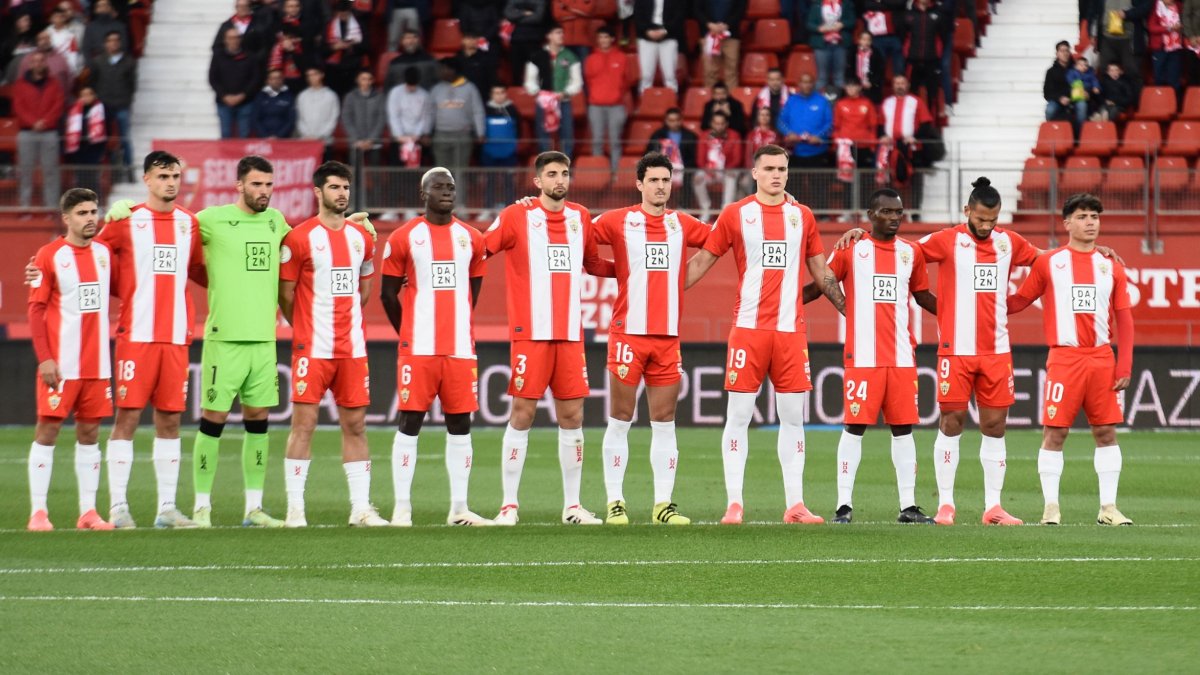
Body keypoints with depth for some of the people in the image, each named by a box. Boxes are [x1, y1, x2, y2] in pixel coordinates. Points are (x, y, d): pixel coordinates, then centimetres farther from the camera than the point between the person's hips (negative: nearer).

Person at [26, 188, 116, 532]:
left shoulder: (104, 252, 10)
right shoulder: (50, 256, -6)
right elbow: (36, 309, -8)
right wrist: (44, 358, -15)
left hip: (97, 363, 5)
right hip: (61, 363, -5)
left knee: (89, 432, 7)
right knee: (47, 429, -4)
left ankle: (88, 512, 10)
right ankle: (38, 512, -3)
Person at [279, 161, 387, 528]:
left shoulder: (361, 237, 11)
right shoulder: (299, 238, -6)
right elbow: (285, 293, 0)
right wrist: (305, 330, 5)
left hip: (352, 347, 5)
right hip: (313, 347, -5)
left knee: (355, 425, 5)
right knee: (303, 424, -5)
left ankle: (361, 508, 8)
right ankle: (295, 508, -3)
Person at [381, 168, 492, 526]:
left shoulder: (471, 239, 10)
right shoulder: (404, 238, 0)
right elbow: (388, 293, 5)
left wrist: (457, 329, 15)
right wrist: (410, 335, 6)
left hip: (461, 348, 4)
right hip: (418, 349, -4)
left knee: (460, 425, 5)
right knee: (410, 423, -4)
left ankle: (459, 508, 9)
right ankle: (402, 508, -3)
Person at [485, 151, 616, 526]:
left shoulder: (580, 217, 12)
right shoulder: (517, 216, -3)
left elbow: (592, 263, 25)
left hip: (571, 334, 5)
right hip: (531, 333, -5)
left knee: (572, 416, 5)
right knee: (522, 414, -4)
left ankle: (572, 505, 12)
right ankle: (509, 505, 2)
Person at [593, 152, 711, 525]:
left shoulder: (682, 224, 10)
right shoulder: (618, 221, 1)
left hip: (668, 336, 3)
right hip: (628, 333, -3)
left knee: (665, 422, 4)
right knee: (620, 420, -1)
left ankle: (664, 504, 6)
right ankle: (615, 503, 2)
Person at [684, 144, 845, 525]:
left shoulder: (802, 217, 11)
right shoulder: (735, 214, 3)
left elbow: (821, 273, 18)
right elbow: (702, 261, 7)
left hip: (791, 330, 3)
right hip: (748, 328, -3)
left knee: (793, 417, 3)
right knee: (738, 416, -3)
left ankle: (795, 505, 6)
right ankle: (734, 505, 0)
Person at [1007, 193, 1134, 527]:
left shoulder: (1111, 267, 11)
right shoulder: (1048, 263, 4)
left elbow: (1124, 319, 11)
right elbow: (1019, 301, 10)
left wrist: (1125, 364, 3)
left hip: (1102, 359, 3)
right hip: (1064, 359, -3)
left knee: (1106, 432, 4)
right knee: (1054, 432, -4)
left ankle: (1108, 507, 9)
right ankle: (1051, 507, 1)